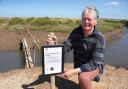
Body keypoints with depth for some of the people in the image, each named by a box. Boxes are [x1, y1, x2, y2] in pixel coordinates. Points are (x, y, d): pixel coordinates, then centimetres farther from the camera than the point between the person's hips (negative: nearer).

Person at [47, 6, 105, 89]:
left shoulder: (99, 38, -25)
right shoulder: (76, 32, -11)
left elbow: (94, 63, -29)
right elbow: (65, 47, -12)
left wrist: (74, 71, -39)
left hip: (95, 65, -5)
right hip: (80, 65, 5)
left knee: (83, 77, -33)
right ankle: (94, 75, 47)